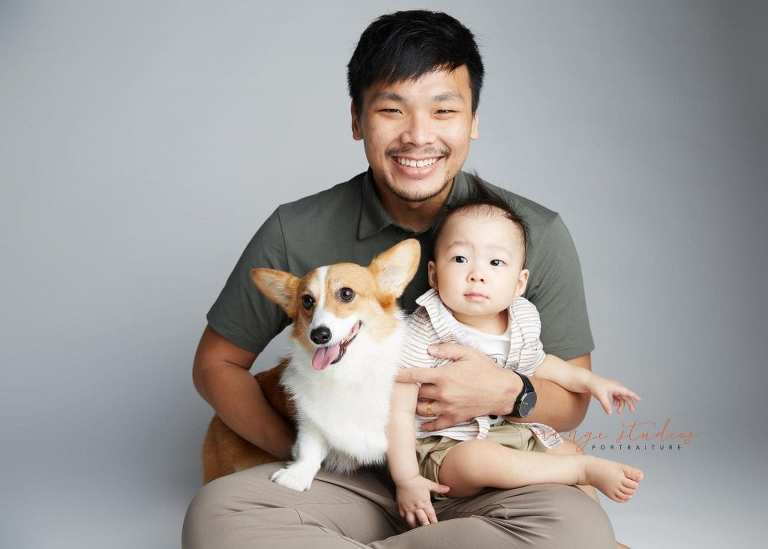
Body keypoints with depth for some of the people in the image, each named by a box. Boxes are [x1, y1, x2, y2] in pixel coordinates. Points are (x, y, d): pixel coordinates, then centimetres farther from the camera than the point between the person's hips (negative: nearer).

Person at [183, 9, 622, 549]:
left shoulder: (539, 235, -5)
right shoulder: (297, 234, -6)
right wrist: (299, 451, -10)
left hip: (480, 484, 1)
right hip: (348, 481, -1)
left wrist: (507, 393, -20)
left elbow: (572, 399, 3)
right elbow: (216, 363, 5)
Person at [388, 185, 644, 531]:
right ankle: (586, 468, -20)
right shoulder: (425, 333, -23)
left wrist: (588, 380, 14)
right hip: (441, 447, -7)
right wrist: (407, 480, -23)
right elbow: (399, 410, -21)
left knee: (567, 451, 10)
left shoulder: (523, 321, -3)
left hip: (507, 431, 7)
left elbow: (536, 363, 21)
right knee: (477, 459, -34)